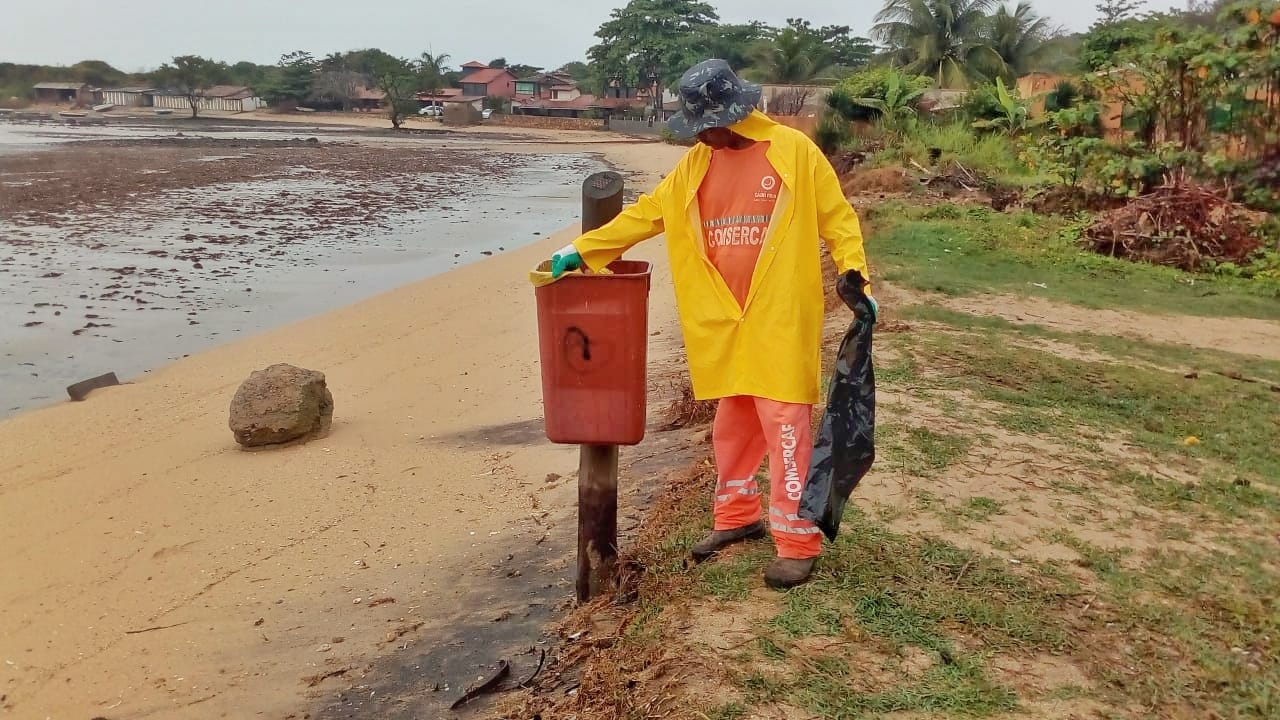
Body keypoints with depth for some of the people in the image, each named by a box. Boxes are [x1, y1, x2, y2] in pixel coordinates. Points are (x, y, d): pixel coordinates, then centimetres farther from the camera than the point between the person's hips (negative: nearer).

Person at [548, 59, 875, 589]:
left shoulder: (794, 151, -4)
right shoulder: (696, 164, 9)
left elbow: (837, 218, 0)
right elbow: (646, 213, 12)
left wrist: (856, 280, -8)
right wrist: (580, 249, 9)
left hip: (780, 317, -5)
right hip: (723, 319, 5)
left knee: (785, 425, -4)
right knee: (731, 422, 14)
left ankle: (797, 542, 4)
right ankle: (737, 516, 31)